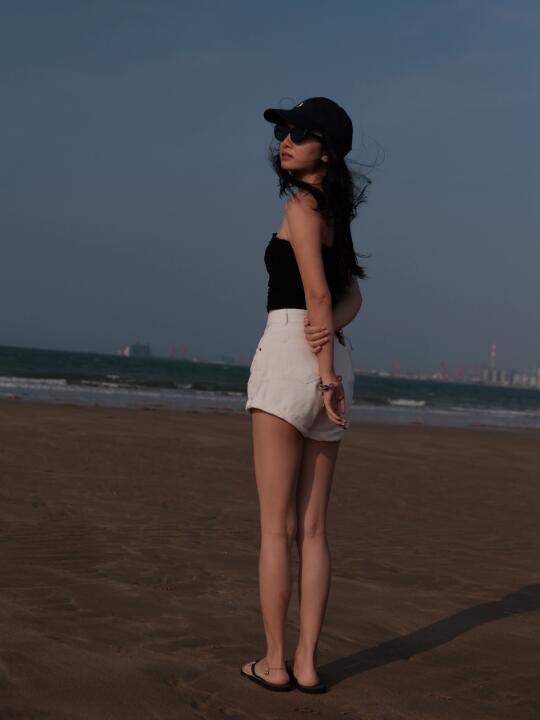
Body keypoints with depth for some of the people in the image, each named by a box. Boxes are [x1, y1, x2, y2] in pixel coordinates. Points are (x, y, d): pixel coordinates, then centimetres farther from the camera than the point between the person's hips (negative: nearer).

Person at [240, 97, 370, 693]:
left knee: (275, 527, -1)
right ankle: (306, 663, 10)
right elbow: (351, 296, 14)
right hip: (335, 361, 8)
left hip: (289, 355, -8)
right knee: (312, 529, 8)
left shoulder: (302, 205, -5)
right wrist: (330, 327, -7)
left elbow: (318, 292, -12)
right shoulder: (336, 216, 20)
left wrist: (325, 374, -13)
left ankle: (274, 663, 4)